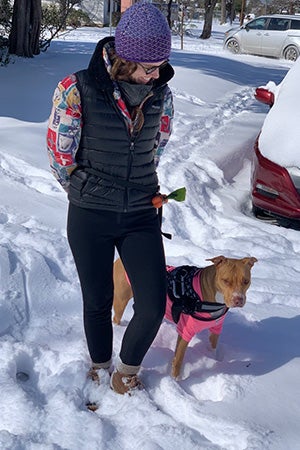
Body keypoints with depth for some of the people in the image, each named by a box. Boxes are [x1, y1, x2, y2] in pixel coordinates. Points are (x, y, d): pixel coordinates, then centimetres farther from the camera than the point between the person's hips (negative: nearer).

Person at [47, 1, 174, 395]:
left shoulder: (161, 93, -5)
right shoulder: (76, 90, -17)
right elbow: (60, 156, -6)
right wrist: (91, 196, 6)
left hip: (142, 216, 3)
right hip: (90, 220, -2)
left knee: (154, 306, 1)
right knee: (98, 302, 13)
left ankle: (127, 368, 32)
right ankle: (100, 367, 42)